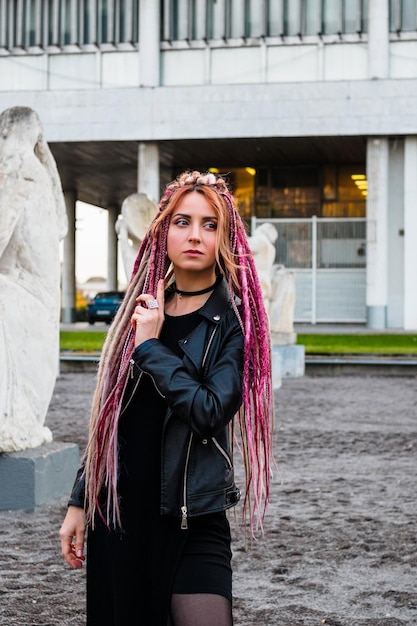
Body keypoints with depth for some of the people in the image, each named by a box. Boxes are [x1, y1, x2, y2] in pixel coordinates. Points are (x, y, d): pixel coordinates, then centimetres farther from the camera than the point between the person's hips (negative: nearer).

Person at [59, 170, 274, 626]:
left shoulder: (235, 319, -6)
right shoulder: (140, 308, 6)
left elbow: (211, 411, -19)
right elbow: (107, 414, 9)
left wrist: (150, 348, -14)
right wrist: (80, 502, 9)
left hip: (194, 517, -3)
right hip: (118, 511, 4)